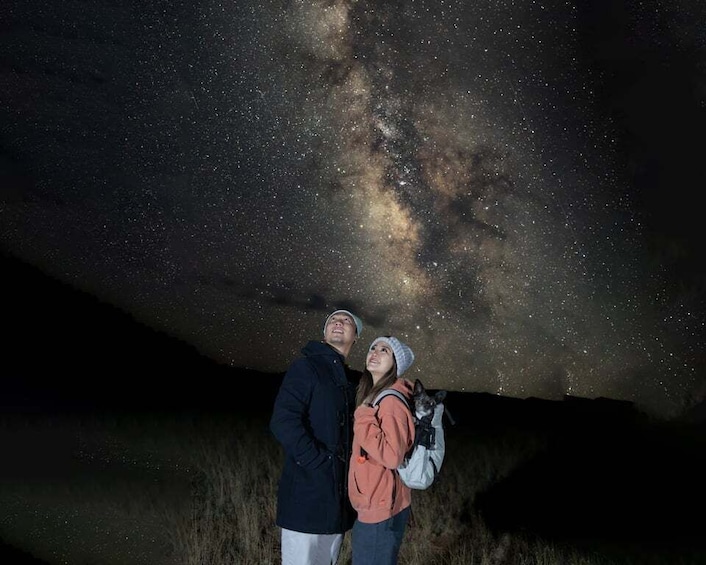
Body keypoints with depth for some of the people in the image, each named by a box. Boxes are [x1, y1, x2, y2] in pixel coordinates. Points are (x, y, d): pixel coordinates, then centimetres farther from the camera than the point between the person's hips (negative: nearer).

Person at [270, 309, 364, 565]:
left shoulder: (355, 380, 16)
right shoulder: (306, 368, -6)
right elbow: (283, 422, -18)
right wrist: (318, 463, -18)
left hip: (338, 498, 7)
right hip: (307, 494, -7)